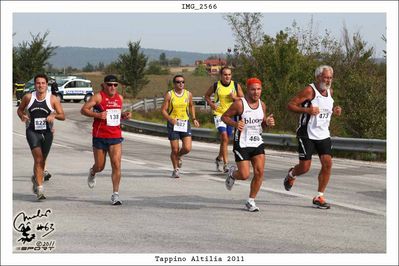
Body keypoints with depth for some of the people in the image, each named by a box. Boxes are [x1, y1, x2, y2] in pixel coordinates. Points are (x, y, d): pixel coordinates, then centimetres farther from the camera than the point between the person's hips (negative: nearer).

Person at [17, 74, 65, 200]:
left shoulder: (52, 99, -2)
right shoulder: (28, 97, -1)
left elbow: (63, 116, -1)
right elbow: (19, 110, 14)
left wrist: (54, 115, -21)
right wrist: (22, 116, -7)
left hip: (47, 133, 2)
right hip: (32, 131, -2)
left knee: (42, 161, 14)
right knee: (38, 158, -18)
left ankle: (36, 178, 44)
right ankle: (39, 188, -19)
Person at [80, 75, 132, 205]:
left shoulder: (120, 98, 9)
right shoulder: (98, 97, -7)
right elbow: (83, 109, -9)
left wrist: (124, 115, 4)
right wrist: (97, 114, -22)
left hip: (115, 137, 3)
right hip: (100, 136, -3)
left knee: (116, 164, -11)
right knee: (100, 166, 9)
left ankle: (115, 194, -5)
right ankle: (92, 172, 47)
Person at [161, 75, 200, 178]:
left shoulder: (188, 94, 4)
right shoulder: (169, 95, -5)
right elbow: (163, 110, -6)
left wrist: (194, 118, 11)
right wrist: (170, 119, -23)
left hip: (185, 123, 2)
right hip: (173, 124, -2)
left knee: (187, 148, -10)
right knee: (175, 149, -2)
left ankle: (178, 156, 25)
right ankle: (175, 169, 20)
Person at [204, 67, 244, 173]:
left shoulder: (236, 85, 1)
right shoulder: (216, 85, -3)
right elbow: (207, 95, 11)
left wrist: (235, 98, -15)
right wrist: (211, 104, -7)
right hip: (219, 114, -3)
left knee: (225, 139, 15)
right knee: (224, 137, -19)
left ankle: (219, 158, 40)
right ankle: (225, 164, -19)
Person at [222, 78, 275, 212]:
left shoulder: (262, 105, 5)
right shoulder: (239, 104, -13)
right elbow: (224, 116, -7)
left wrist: (268, 122, -4)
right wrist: (235, 124, -25)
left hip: (257, 143, 5)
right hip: (242, 144, -5)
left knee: (259, 172, -7)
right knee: (244, 175, -8)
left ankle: (251, 201, 8)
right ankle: (232, 173, 29)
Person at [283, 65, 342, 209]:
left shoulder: (330, 91, 8)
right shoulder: (309, 90, -13)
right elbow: (290, 105, -13)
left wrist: (334, 111, 5)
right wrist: (307, 110, -26)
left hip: (323, 135, 6)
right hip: (307, 134, -6)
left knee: (327, 163, -7)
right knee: (304, 167, -5)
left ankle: (319, 197, 2)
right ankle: (291, 175, 32)